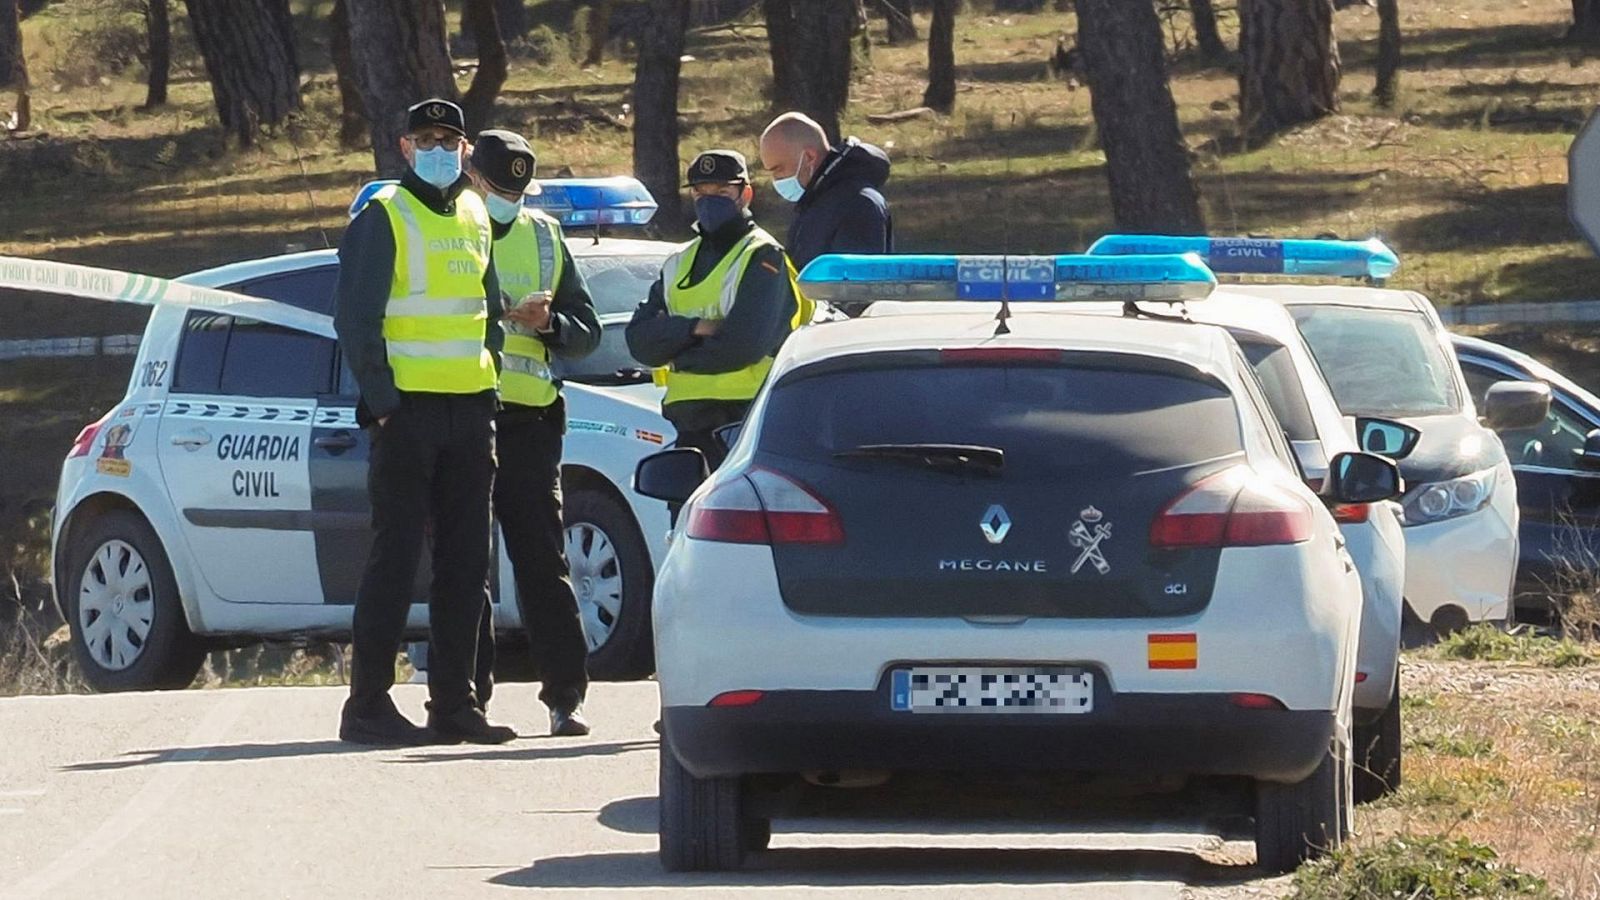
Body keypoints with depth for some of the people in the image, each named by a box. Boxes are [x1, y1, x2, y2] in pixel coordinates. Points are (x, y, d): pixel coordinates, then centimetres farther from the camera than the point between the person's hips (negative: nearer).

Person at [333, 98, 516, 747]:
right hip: (408, 409, -7)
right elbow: (355, 317, -10)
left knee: (466, 559, 7)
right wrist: (381, 398, -15)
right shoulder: (384, 218, -5)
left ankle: (454, 703, 13)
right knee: (396, 555, -7)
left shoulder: (474, 218, 16)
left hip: (470, 409, 7)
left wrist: (489, 389, 13)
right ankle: (368, 705, -6)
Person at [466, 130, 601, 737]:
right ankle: (468, 692, 4)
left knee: (542, 558, -1)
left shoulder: (544, 237, 16)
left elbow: (587, 332, 16)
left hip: (529, 420, 2)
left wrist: (550, 323, -6)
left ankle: (565, 694, -1)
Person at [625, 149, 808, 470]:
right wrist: (695, 328, -10)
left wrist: (679, 357, -2)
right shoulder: (679, 264, 20)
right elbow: (639, 340, 8)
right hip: (692, 426, 7)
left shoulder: (763, 257, -3)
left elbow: (743, 343, -15)